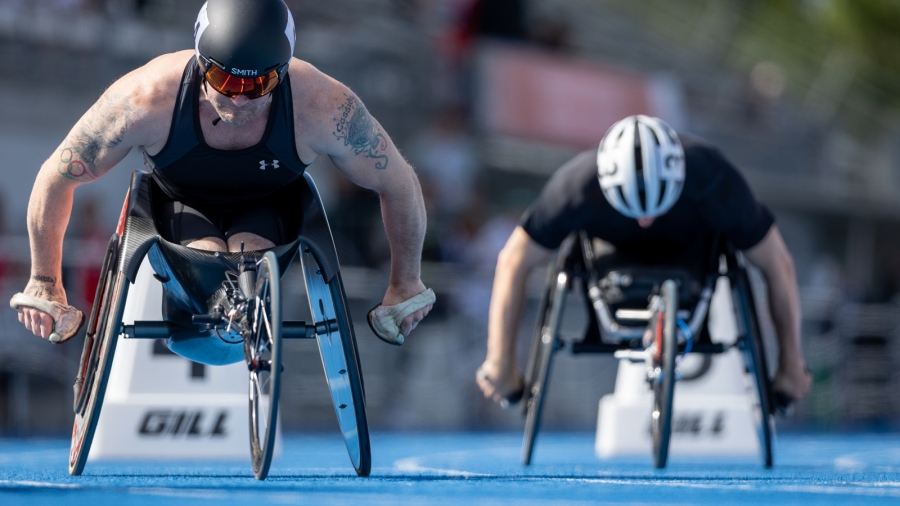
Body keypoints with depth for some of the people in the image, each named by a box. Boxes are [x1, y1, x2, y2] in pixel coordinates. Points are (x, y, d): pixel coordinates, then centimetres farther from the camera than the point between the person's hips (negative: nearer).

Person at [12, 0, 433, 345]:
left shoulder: (322, 109, -35)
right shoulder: (147, 100, -36)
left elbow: (399, 183, -16)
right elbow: (56, 178, -20)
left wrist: (405, 284, -6)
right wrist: (44, 283, -10)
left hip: (266, 210, 0)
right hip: (180, 206, 0)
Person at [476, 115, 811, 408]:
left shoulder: (712, 183, -40)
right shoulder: (578, 186, -40)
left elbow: (779, 265, -27)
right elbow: (513, 263, -28)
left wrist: (791, 366, -20)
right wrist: (499, 363, -24)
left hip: (694, 244, -1)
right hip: (618, 250, 1)